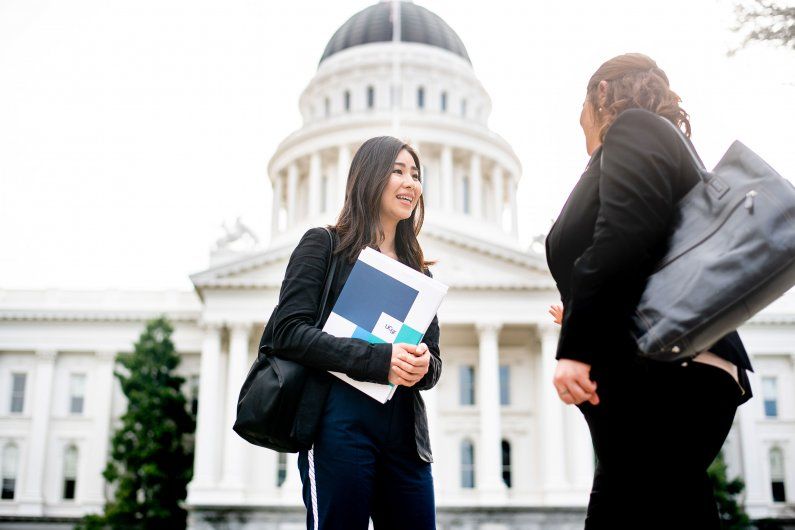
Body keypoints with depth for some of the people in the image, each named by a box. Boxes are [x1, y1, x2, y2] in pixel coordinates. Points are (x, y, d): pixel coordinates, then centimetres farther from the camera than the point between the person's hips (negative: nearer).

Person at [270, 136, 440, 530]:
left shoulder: (418, 272, 21)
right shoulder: (323, 245, 5)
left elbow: (433, 361, 17)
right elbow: (289, 332, -8)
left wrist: (423, 365, -9)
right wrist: (378, 359, -18)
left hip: (405, 429, 5)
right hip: (340, 421, -5)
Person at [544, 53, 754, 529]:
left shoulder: (633, 127, 1)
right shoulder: (663, 139, 29)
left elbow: (621, 239, -16)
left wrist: (576, 346, -18)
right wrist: (584, 325, 31)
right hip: (670, 378, 10)